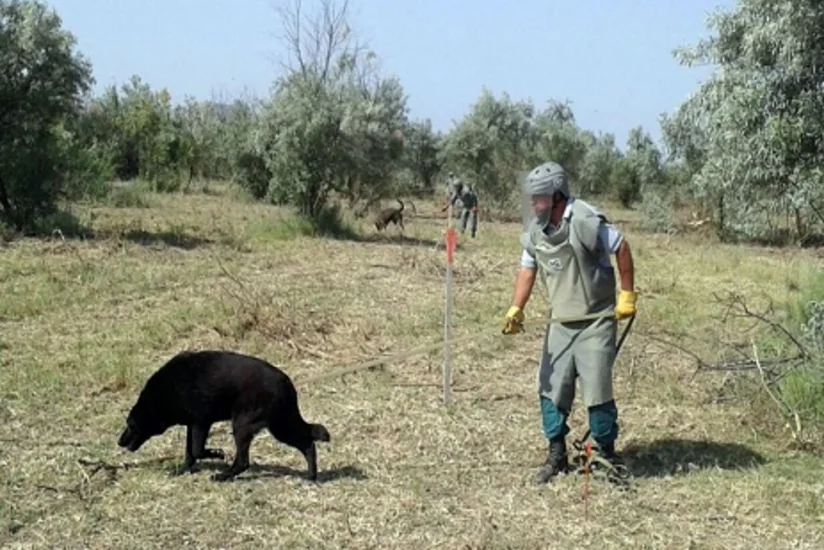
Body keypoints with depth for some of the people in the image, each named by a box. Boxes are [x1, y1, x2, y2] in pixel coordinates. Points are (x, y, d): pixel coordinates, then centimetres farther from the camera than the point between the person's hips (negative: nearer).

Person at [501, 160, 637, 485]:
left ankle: (607, 455, 15)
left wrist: (627, 296, -8)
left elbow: (621, 248, -10)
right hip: (560, 322, 6)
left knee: (597, 391, -3)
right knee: (551, 388, 7)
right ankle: (556, 456, 20)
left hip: (596, 321, -6)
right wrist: (516, 309, -6)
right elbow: (527, 270, 7)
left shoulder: (586, 222, -19)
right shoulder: (535, 230, 2)